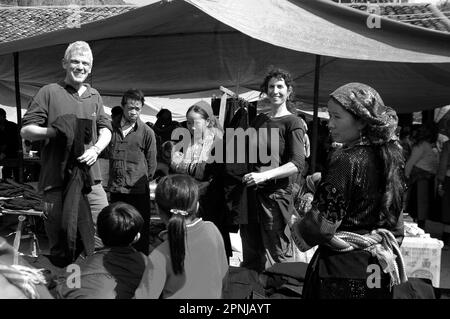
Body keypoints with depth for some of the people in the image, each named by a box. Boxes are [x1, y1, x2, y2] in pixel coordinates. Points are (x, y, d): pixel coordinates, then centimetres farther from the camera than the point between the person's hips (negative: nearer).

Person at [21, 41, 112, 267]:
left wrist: (96, 149, -5)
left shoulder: (94, 96, 15)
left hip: (90, 174, 3)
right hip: (56, 177, -3)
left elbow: (105, 129, 15)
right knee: (58, 228, 8)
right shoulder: (49, 92, 1)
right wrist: (56, 131, -15)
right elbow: (26, 130, 0)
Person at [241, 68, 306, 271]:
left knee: (279, 253, -1)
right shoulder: (259, 120, 15)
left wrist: (264, 175, -24)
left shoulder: (293, 123, -4)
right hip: (252, 191, 7)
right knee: (250, 252, 16)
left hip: (276, 193, -6)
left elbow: (298, 164, -15)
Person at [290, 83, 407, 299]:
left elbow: (323, 222, -21)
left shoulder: (346, 160, -21)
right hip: (379, 267, 8)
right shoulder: (390, 154, 2)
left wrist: (296, 228, -2)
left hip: (343, 268, -8)